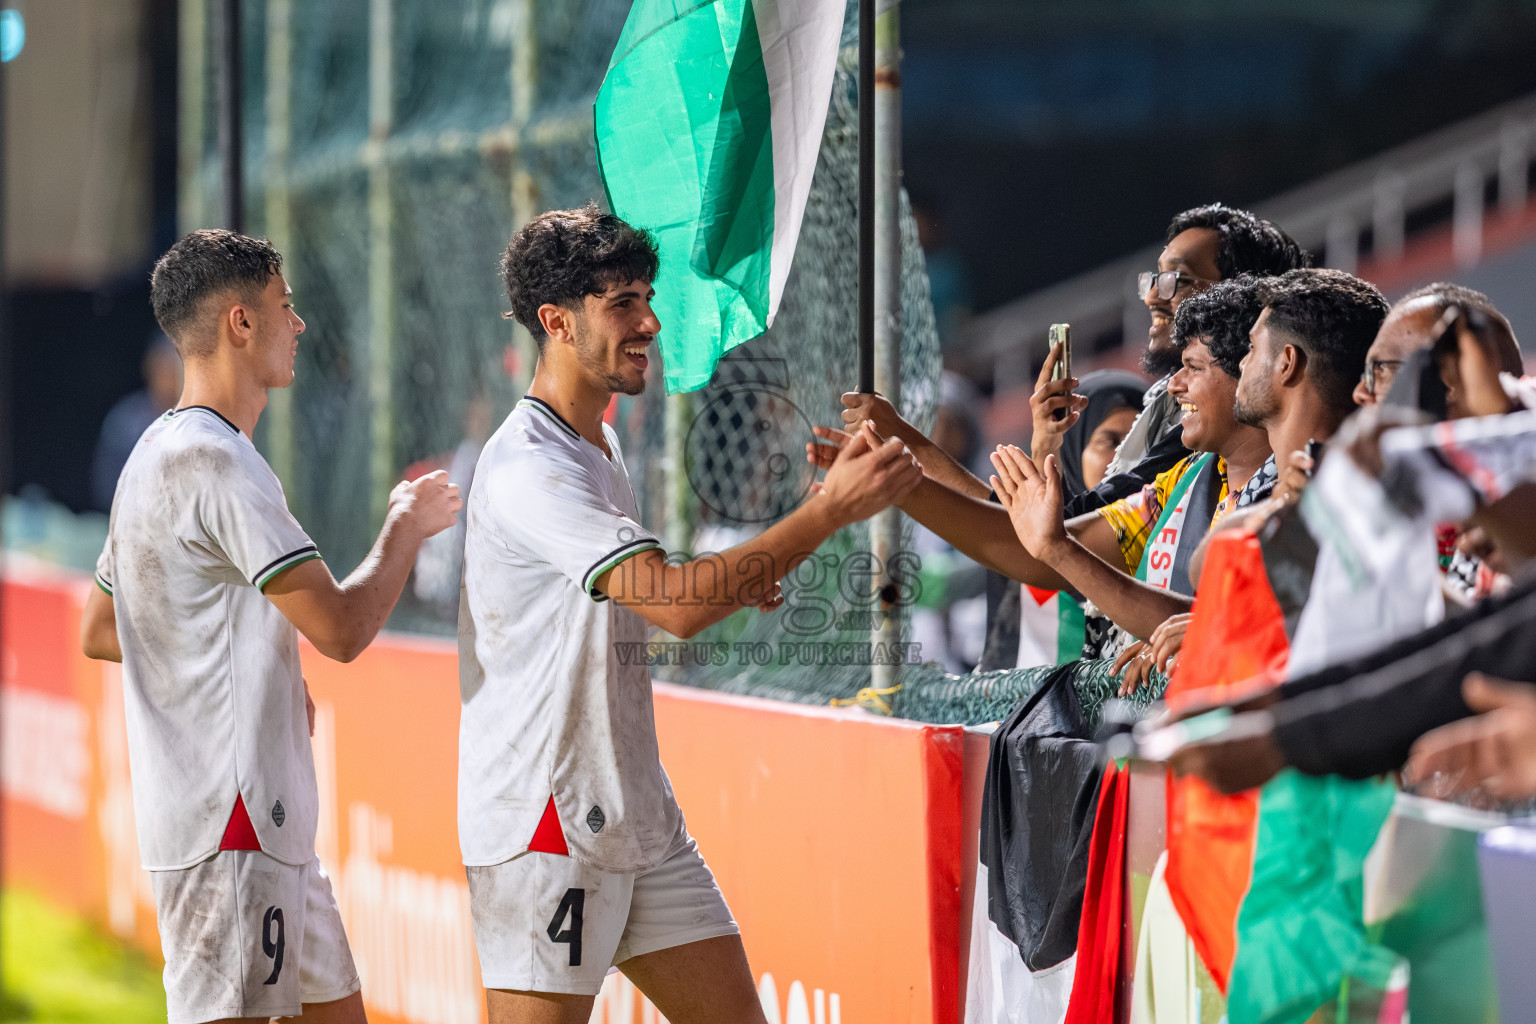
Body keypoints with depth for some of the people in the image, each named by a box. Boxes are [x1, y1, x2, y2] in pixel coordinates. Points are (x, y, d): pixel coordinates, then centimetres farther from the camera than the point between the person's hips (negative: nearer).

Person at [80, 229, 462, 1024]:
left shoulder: (160, 454, 16)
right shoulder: (215, 465, -16)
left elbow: (98, 632, 26)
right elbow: (341, 629, -21)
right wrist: (407, 527, -4)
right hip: (227, 824, -11)